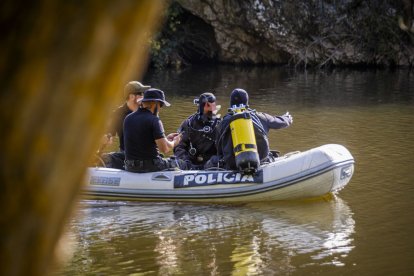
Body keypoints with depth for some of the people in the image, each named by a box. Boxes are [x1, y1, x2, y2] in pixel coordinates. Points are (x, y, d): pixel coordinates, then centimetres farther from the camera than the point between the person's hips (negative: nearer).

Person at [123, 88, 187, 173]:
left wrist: (165, 138, 21)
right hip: (150, 166, -7)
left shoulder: (128, 119, 6)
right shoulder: (154, 120, -15)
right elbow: (165, 149, -18)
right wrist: (174, 142, 4)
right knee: (182, 164, 17)